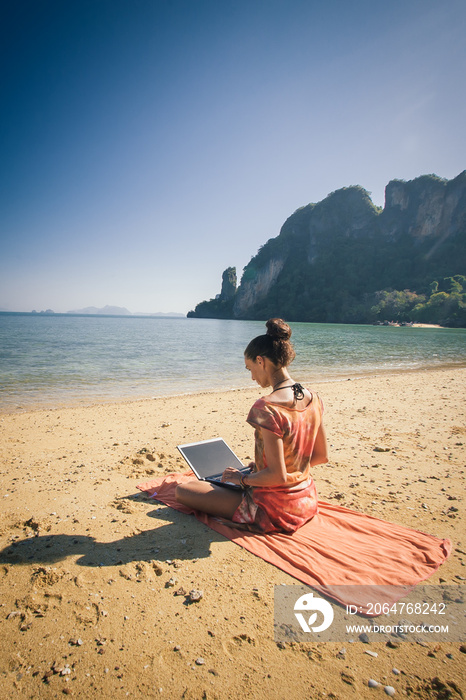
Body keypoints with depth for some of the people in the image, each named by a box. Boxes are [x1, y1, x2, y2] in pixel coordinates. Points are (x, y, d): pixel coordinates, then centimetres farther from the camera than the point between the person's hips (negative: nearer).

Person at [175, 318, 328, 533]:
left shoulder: (268, 407, -29)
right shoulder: (312, 399, -4)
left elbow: (277, 475, -29)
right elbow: (322, 456, 6)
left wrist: (242, 479, -10)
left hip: (274, 510, -9)